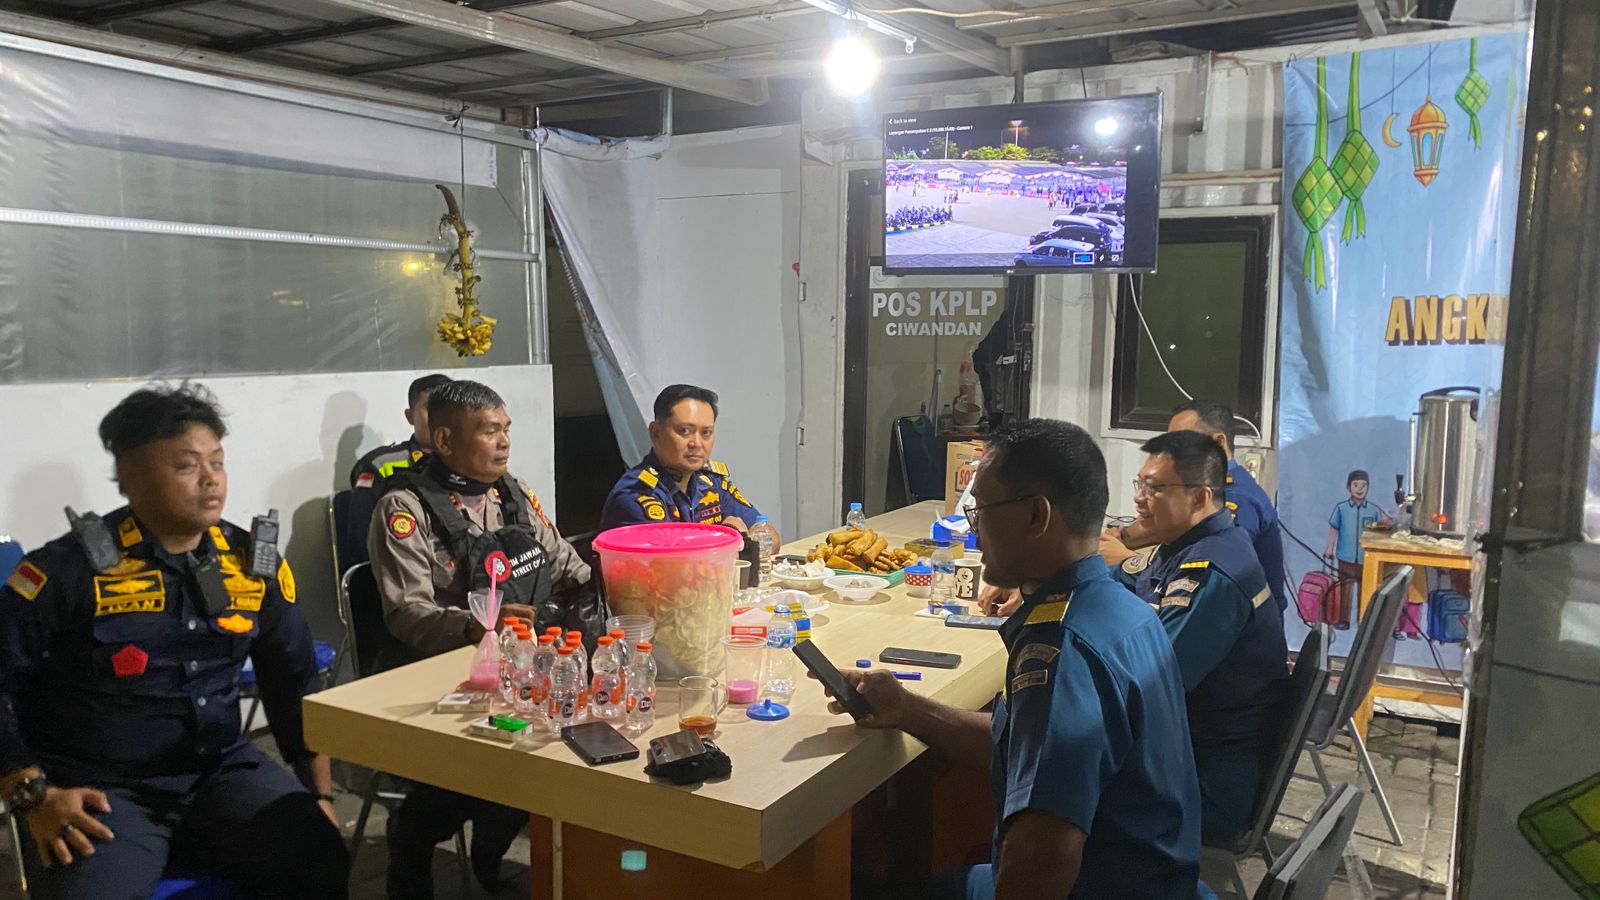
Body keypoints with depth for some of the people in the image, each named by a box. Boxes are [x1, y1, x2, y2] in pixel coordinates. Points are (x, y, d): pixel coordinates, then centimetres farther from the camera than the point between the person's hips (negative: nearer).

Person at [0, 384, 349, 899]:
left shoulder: (252, 563, 4)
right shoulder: (70, 568, -8)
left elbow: (295, 684, 12)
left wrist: (320, 794, 8)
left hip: (220, 772, 3)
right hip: (100, 789, -3)